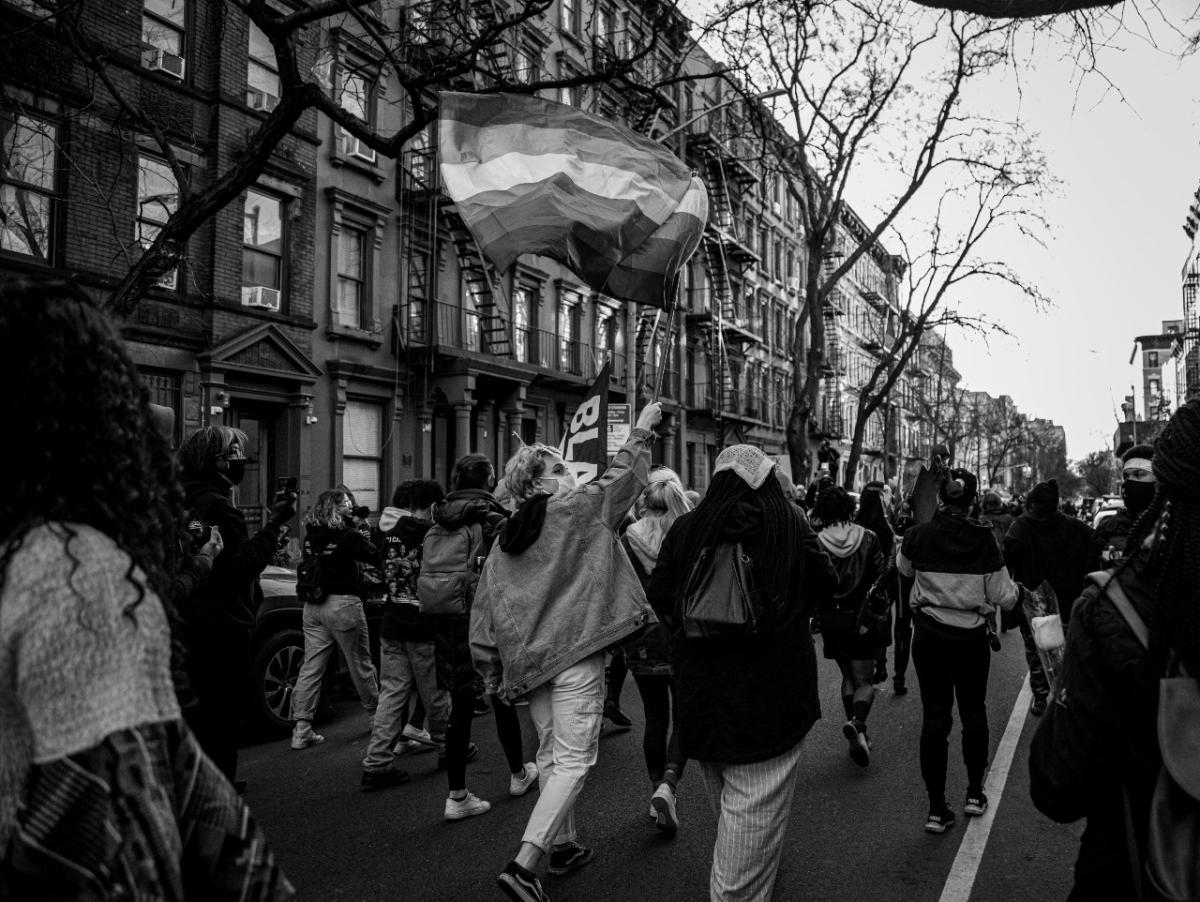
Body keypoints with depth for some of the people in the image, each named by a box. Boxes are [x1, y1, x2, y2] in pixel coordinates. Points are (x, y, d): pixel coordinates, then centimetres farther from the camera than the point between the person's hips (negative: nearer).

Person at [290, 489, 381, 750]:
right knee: (360, 665, 10)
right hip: (342, 604, -5)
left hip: (313, 606, 5)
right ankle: (376, 715, 26)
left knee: (310, 667, 7)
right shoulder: (348, 536, -13)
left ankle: (301, 729, 4)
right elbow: (376, 558, -15)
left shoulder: (310, 536, 4)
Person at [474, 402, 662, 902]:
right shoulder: (579, 508, -7)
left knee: (551, 754, 19)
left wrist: (494, 672, 15)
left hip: (527, 657, 7)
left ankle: (563, 846, 32)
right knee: (573, 760, -2)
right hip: (575, 654, -6)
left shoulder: (505, 537, 10)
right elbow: (623, 476, 5)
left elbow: (484, 610, 9)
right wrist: (641, 431, 20)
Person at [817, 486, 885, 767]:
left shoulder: (816, 543, -8)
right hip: (861, 615, -1)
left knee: (848, 677, 18)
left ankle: (857, 737, 19)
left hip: (831, 618, 1)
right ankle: (857, 723, -24)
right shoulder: (868, 538, -5)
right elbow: (881, 577, -2)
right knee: (863, 681, 4)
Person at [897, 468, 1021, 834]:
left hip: (929, 636, 1)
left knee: (934, 716, 5)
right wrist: (1017, 589, 15)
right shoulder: (983, 539, -13)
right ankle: (974, 793, 29)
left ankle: (937, 809, 8)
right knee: (973, 712, 18)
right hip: (972, 637, 0)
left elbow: (903, 569, 12)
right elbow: (1002, 597, -6)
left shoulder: (918, 536, -10)